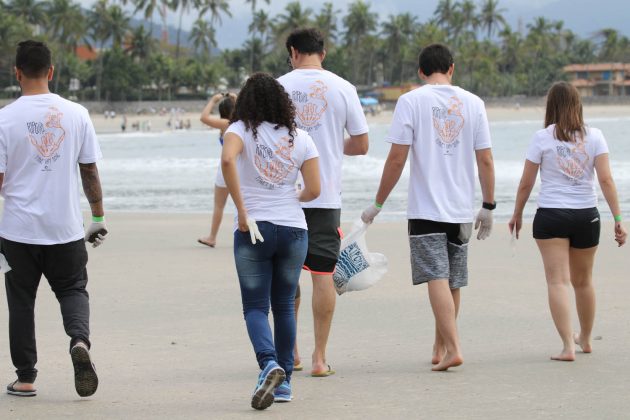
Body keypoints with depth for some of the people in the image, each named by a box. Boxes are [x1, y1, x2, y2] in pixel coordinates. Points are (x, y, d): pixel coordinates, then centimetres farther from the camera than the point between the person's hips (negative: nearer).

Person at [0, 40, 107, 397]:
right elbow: (90, 171, 4)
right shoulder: (76, 114, -1)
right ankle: (80, 340, -14)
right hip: (66, 227, 1)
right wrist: (99, 216, 14)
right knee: (73, 288, 15)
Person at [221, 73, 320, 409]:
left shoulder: (241, 130, -2)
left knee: (255, 306, 2)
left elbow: (227, 159, -23)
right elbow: (314, 190, 2)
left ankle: (269, 364, -23)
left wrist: (242, 212, -18)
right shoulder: (300, 138, 5)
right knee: (284, 305, 14)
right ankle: (284, 381, 15)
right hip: (293, 229, 3)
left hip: (254, 229, -3)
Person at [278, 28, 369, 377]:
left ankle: (289, 352, 16)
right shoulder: (342, 88, 0)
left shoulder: (278, 86, -1)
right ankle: (319, 358, 2)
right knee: (323, 274, 3)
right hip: (326, 195, 0)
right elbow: (361, 145, 4)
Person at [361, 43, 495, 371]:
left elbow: (397, 158, -8)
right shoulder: (473, 103, 5)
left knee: (437, 278, -8)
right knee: (453, 282, 14)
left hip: (426, 209, -4)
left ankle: (453, 348, -20)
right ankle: (439, 349, 25)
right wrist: (488, 207, 13)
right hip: (462, 209, 4)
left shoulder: (411, 101, -5)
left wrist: (378, 204, 0)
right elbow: (485, 160, 4)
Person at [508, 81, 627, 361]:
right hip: (586, 215, 3)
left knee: (558, 281, -5)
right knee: (583, 281, 20)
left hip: (551, 215, -3)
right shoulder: (594, 137, 0)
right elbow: (606, 180, -6)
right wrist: (618, 219, -5)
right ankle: (585, 339, 38)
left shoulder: (543, 137, -5)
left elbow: (526, 183, -2)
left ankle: (568, 346, -17)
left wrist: (517, 215, 12)